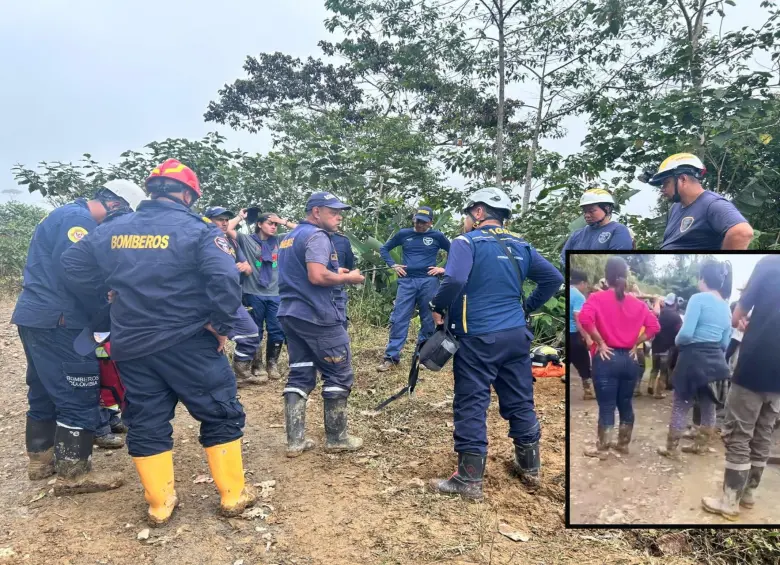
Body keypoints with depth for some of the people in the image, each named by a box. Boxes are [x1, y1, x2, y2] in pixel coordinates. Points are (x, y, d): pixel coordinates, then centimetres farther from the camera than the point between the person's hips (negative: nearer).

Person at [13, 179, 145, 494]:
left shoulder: (68, 216, 19)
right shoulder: (79, 219, -14)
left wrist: (99, 307, 9)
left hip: (38, 317, 11)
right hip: (57, 321, -11)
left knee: (45, 391, 19)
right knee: (80, 397, -4)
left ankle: (41, 460, 33)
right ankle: (73, 475, 4)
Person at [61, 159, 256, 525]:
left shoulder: (112, 231, 7)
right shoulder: (198, 229, -10)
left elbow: (72, 266, 13)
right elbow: (225, 278, -23)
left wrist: (115, 288, 19)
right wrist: (223, 325, -12)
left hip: (131, 346, 5)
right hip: (188, 344, -4)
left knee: (146, 424, 16)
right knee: (221, 415, 10)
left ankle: (159, 504, 25)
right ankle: (233, 495, 17)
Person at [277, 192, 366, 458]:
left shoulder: (289, 237, 18)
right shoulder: (317, 236, -13)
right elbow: (317, 276, -26)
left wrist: (335, 274, 18)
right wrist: (347, 278, -10)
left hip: (292, 314, 9)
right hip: (319, 317, -9)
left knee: (300, 376, 10)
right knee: (339, 375, 3)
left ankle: (295, 441, 11)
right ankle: (336, 438, 12)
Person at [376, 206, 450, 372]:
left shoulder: (437, 236, 3)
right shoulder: (403, 234, 7)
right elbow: (384, 248, 17)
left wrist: (444, 269, -1)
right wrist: (393, 265, 4)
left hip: (429, 281, -1)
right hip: (407, 281, 1)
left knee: (428, 320, 6)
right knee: (398, 319, -3)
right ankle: (391, 357, 3)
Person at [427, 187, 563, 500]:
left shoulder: (467, 242, -8)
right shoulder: (520, 245, 11)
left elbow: (455, 280, -24)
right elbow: (553, 278, 10)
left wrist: (438, 308, -8)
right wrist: (527, 307, 16)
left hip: (478, 337, -6)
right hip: (516, 335, 6)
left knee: (471, 405, 1)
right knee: (520, 402, 16)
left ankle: (470, 480, 7)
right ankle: (530, 467, 30)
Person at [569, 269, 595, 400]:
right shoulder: (578, 296, -15)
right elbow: (579, 319, -24)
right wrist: (588, 338, -25)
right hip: (573, 335, -7)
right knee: (584, 364, 10)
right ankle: (588, 391, 20)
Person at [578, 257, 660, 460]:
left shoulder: (597, 298, -6)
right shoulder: (637, 303, 8)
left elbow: (585, 318, -23)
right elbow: (654, 326, 4)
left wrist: (599, 342, -13)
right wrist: (635, 343, 8)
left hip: (607, 358, -4)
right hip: (629, 359, 5)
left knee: (606, 406, 2)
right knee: (626, 404, 16)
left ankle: (602, 449, 12)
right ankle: (623, 444, 30)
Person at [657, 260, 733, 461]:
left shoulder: (699, 298, -14)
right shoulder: (726, 306, 10)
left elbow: (686, 333, -22)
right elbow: (725, 342, 13)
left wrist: (677, 341, -2)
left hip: (694, 359, -7)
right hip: (715, 361, 7)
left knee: (680, 406, 3)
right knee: (708, 406, 16)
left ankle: (671, 449, 9)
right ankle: (701, 445, 29)